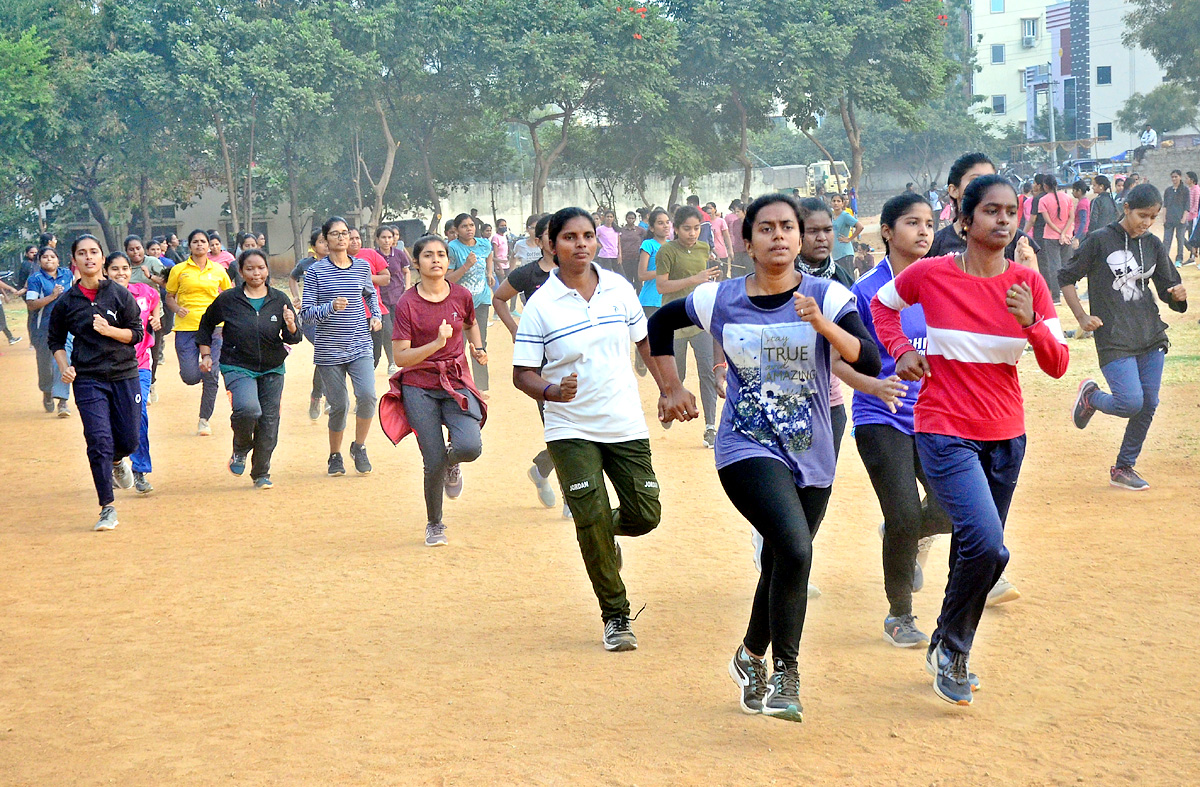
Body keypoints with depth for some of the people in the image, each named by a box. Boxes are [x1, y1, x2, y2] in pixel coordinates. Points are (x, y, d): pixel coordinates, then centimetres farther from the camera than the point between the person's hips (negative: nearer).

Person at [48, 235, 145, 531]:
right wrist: (65, 367, -3)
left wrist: (109, 330, -15)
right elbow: (56, 340, 14)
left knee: (129, 440, 4)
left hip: (124, 376, 1)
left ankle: (117, 461, 43)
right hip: (88, 380, -1)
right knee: (99, 442, -10)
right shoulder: (66, 302, 1)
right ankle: (107, 509, -1)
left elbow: (137, 333, 1)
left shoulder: (120, 294, -1)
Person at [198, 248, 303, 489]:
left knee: (269, 420, 3)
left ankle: (261, 474, 23)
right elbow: (206, 325, 13)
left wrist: (290, 326, -23)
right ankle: (240, 449, 4)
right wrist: (206, 354, 6)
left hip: (272, 370, 3)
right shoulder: (228, 300, -4)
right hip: (238, 367, -3)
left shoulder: (279, 300, 0)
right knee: (248, 409, -27)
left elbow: (294, 339, -2)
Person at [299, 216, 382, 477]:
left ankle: (359, 447, 6)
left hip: (360, 345, 2)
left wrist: (375, 316, 13)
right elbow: (306, 313, -5)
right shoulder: (316, 271, -3)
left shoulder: (362, 267, 8)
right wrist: (331, 307, -21)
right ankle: (335, 456, 24)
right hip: (329, 349, -2)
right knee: (338, 405, 1)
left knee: (367, 395, -17)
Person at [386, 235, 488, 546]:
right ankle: (434, 525, 23)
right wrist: (436, 343, -24)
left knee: (469, 447, -23)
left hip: (457, 382, 2)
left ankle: (452, 463, 16)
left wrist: (478, 348, 5)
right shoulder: (407, 304, -7)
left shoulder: (462, 296, 1)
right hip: (420, 388, -2)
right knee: (433, 463, -4)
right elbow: (401, 357, -11)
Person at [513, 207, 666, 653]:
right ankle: (616, 617, 8)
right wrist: (553, 391, -27)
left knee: (645, 515, 0)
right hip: (571, 430, -3)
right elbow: (523, 374, -8)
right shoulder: (541, 305, -9)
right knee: (592, 522, -8)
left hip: (626, 425, 3)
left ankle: (604, 531, 36)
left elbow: (645, 342, 15)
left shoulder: (619, 289, 1)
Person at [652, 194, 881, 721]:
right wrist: (671, 388, 10)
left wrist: (823, 324, -31)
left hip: (812, 459, 2)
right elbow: (659, 324, 16)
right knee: (794, 551, -24)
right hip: (748, 450, -2)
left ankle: (751, 657, 42)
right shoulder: (719, 301, -2)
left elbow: (871, 363, -18)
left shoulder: (827, 297, -6)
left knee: (781, 566, 14)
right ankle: (785, 675, -9)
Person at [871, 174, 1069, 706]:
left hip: (1006, 435, 4)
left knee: (975, 550, 11)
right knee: (987, 545, -19)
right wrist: (901, 351, -2)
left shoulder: (1028, 284, -1)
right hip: (945, 432, -4)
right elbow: (882, 303, 13)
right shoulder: (930, 274, -8)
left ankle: (946, 650, 33)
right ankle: (952, 648, 4)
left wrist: (1031, 323, -22)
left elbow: (1057, 366, -5)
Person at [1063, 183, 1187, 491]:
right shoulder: (1100, 241, -6)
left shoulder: (1154, 246, 8)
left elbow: (1166, 289, 12)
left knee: (1148, 405, 5)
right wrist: (1081, 316, -10)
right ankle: (1090, 396, 16)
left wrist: (1178, 294, -12)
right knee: (1131, 403, -17)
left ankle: (1123, 468, 20)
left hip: (1151, 337, 5)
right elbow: (1066, 278, -1)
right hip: (1114, 339, -5)